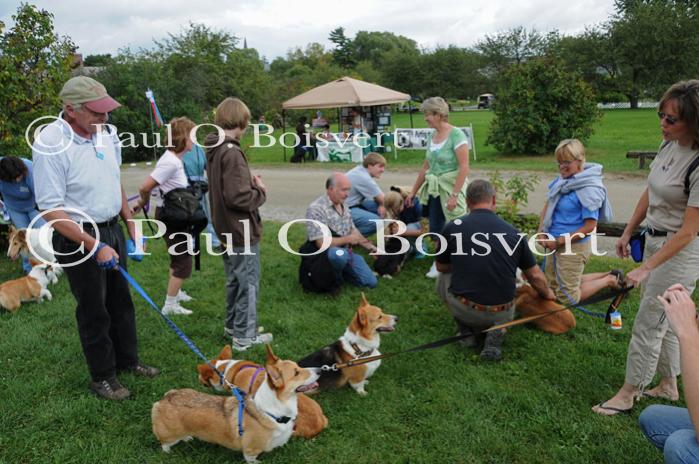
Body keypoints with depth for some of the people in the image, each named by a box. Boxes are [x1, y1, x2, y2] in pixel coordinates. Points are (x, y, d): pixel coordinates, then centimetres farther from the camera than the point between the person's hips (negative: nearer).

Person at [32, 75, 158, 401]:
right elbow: (50, 209, -22)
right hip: (78, 239, -7)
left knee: (121, 301, 18)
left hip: (111, 230, 7)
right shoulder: (50, 145, -22)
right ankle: (102, 377, 24)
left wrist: (131, 225, 14)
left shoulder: (104, 132, 0)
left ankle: (127, 361, 36)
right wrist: (95, 247, -25)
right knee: (94, 311, 5)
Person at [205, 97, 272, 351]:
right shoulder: (232, 153, -23)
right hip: (242, 231, -9)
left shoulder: (213, 150, 7)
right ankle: (244, 336, 13)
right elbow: (237, 197, -27)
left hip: (225, 228, 9)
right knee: (248, 283, 3)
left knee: (234, 280, 22)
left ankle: (233, 325, 36)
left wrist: (248, 180, 4)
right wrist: (261, 191, -11)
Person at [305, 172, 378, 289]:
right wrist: (348, 239, -17)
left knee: (371, 282, -1)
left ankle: (340, 271, 19)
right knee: (340, 254, -41)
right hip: (325, 253, -7)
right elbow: (321, 243, -25)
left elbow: (353, 230, 18)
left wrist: (371, 247, 11)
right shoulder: (316, 208, -20)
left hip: (346, 251, 7)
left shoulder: (343, 206, 7)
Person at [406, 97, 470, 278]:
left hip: (452, 187, -7)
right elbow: (426, 166, 16)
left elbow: (464, 167, -17)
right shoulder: (431, 136, 9)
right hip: (434, 189, 7)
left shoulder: (456, 135, -13)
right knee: (435, 228, 10)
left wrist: (454, 195, -22)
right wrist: (413, 191, 18)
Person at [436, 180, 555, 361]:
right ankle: (496, 331, 5)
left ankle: (467, 332, 14)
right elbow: (535, 275, 11)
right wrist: (548, 294, 32)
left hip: (464, 310, -2)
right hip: (501, 314, 2)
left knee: (443, 278, 28)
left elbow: (442, 267, 12)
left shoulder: (452, 227, -4)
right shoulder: (513, 232, 0)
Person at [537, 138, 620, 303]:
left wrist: (559, 241, -19)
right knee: (554, 286, 25)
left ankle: (610, 280, 22)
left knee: (567, 297, 6)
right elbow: (547, 206, 11)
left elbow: (589, 227, -21)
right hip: (555, 244, 8)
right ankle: (608, 275, 30)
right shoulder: (562, 181, 1)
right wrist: (541, 232, -3)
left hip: (573, 247, -8)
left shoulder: (589, 190, -21)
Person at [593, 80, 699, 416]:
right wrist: (628, 232, 16)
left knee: (647, 324, 2)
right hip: (655, 240, 8)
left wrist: (646, 269, -23)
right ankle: (668, 385, 37)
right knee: (662, 320, 19)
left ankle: (628, 394, 18)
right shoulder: (668, 144, -1)